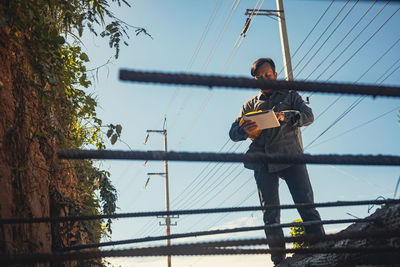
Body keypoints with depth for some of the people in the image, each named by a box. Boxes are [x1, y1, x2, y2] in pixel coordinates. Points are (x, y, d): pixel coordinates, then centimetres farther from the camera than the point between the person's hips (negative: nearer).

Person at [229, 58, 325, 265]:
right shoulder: (251, 104, 24)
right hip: (263, 162, 2)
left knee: (306, 205, -13)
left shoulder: (290, 96, 19)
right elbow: (233, 132, 14)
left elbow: (308, 115, 2)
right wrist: (245, 130, -11)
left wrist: (285, 116, -18)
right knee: (270, 215, -4)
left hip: (290, 157, -2)